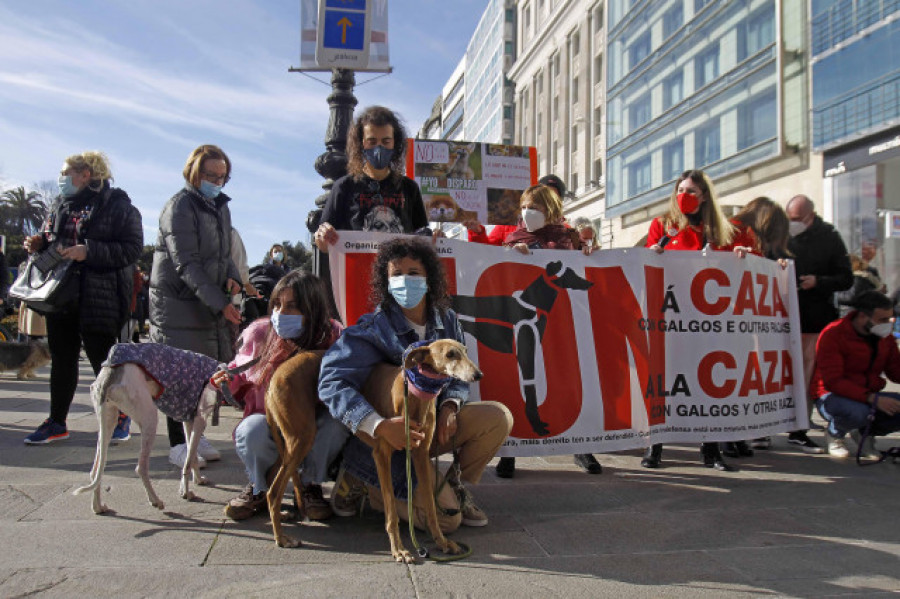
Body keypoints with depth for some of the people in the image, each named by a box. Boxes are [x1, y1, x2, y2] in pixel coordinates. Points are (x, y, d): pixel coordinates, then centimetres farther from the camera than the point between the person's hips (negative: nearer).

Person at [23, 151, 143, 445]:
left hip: (98, 299, -7)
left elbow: (132, 249, -15)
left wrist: (89, 252, -23)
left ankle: (120, 416, 19)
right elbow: (49, 239, 25)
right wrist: (38, 244, 2)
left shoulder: (117, 205, -7)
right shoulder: (59, 205, 14)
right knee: (61, 360, 12)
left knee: (102, 359, 1)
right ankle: (56, 423, 22)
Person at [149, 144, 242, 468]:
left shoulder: (221, 206, 14)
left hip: (210, 302, 7)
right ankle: (178, 444, 7)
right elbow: (187, 265, -19)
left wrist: (231, 276, -2)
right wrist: (220, 303, -26)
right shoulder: (179, 207, -11)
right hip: (176, 302, -7)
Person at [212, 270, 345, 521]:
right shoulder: (258, 334, -9)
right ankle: (259, 488, 2)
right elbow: (242, 377, 8)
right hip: (270, 428, 1)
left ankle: (310, 486, -4)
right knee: (252, 430, -34)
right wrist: (229, 381, -15)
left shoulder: (331, 337, -13)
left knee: (336, 420, -33)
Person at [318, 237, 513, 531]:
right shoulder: (374, 329, -20)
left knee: (499, 417, -10)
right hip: (385, 442, -6)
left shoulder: (446, 321, -2)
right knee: (446, 518, -14)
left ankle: (456, 486, 11)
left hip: (431, 426, 6)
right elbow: (331, 383, -30)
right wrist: (381, 426, -42)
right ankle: (360, 483, 7)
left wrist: (450, 405, -15)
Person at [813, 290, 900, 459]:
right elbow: (832, 381, -22)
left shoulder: (885, 337, 7)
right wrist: (872, 398, -31)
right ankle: (834, 432, 0)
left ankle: (864, 432, 9)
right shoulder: (833, 335, -15)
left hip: (869, 397, 6)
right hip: (833, 397, -6)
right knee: (858, 412, -39)